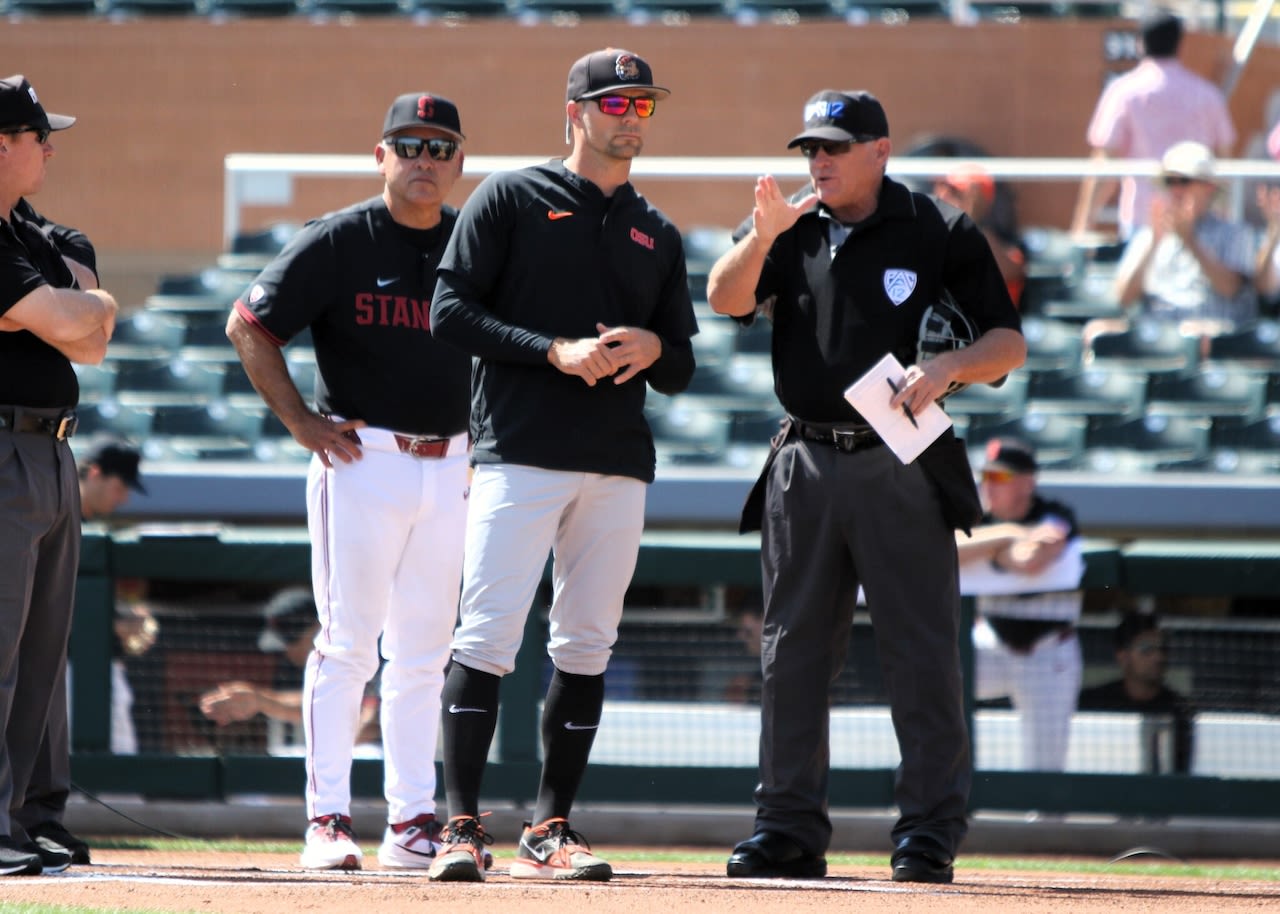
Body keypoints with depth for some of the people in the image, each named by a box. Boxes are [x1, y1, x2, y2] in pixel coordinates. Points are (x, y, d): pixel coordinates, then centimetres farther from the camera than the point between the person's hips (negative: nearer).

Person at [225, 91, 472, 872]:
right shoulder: (338, 242, -4)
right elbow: (249, 327, -2)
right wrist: (301, 422, -7)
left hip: (451, 468, 4)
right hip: (363, 458, -4)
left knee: (425, 653, 7)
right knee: (348, 644, -7)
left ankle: (413, 822, 11)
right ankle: (329, 819, -6)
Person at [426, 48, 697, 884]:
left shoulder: (658, 235, 18)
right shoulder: (511, 200, 4)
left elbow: (682, 372, 19)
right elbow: (451, 313, -4)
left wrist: (651, 348, -5)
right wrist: (555, 350, -14)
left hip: (619, 463, 5)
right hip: (521, 455, -5)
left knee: (587, 646, 4)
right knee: (489, 633, -12)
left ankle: (550, 832, 9)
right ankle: (464, 827, -11)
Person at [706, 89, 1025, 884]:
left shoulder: (940, 233, 1)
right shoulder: (789, 229, 9)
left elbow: (1009, 342, 0)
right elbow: (726, 300, -7)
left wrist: (947, 368, -19)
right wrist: (762, 236, -25)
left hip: (902, 466, -4)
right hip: (805, 465, 4)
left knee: (922, 653, -5)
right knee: (793, 653, 5)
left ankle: (930, 832, -1)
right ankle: (790, 830, 11)